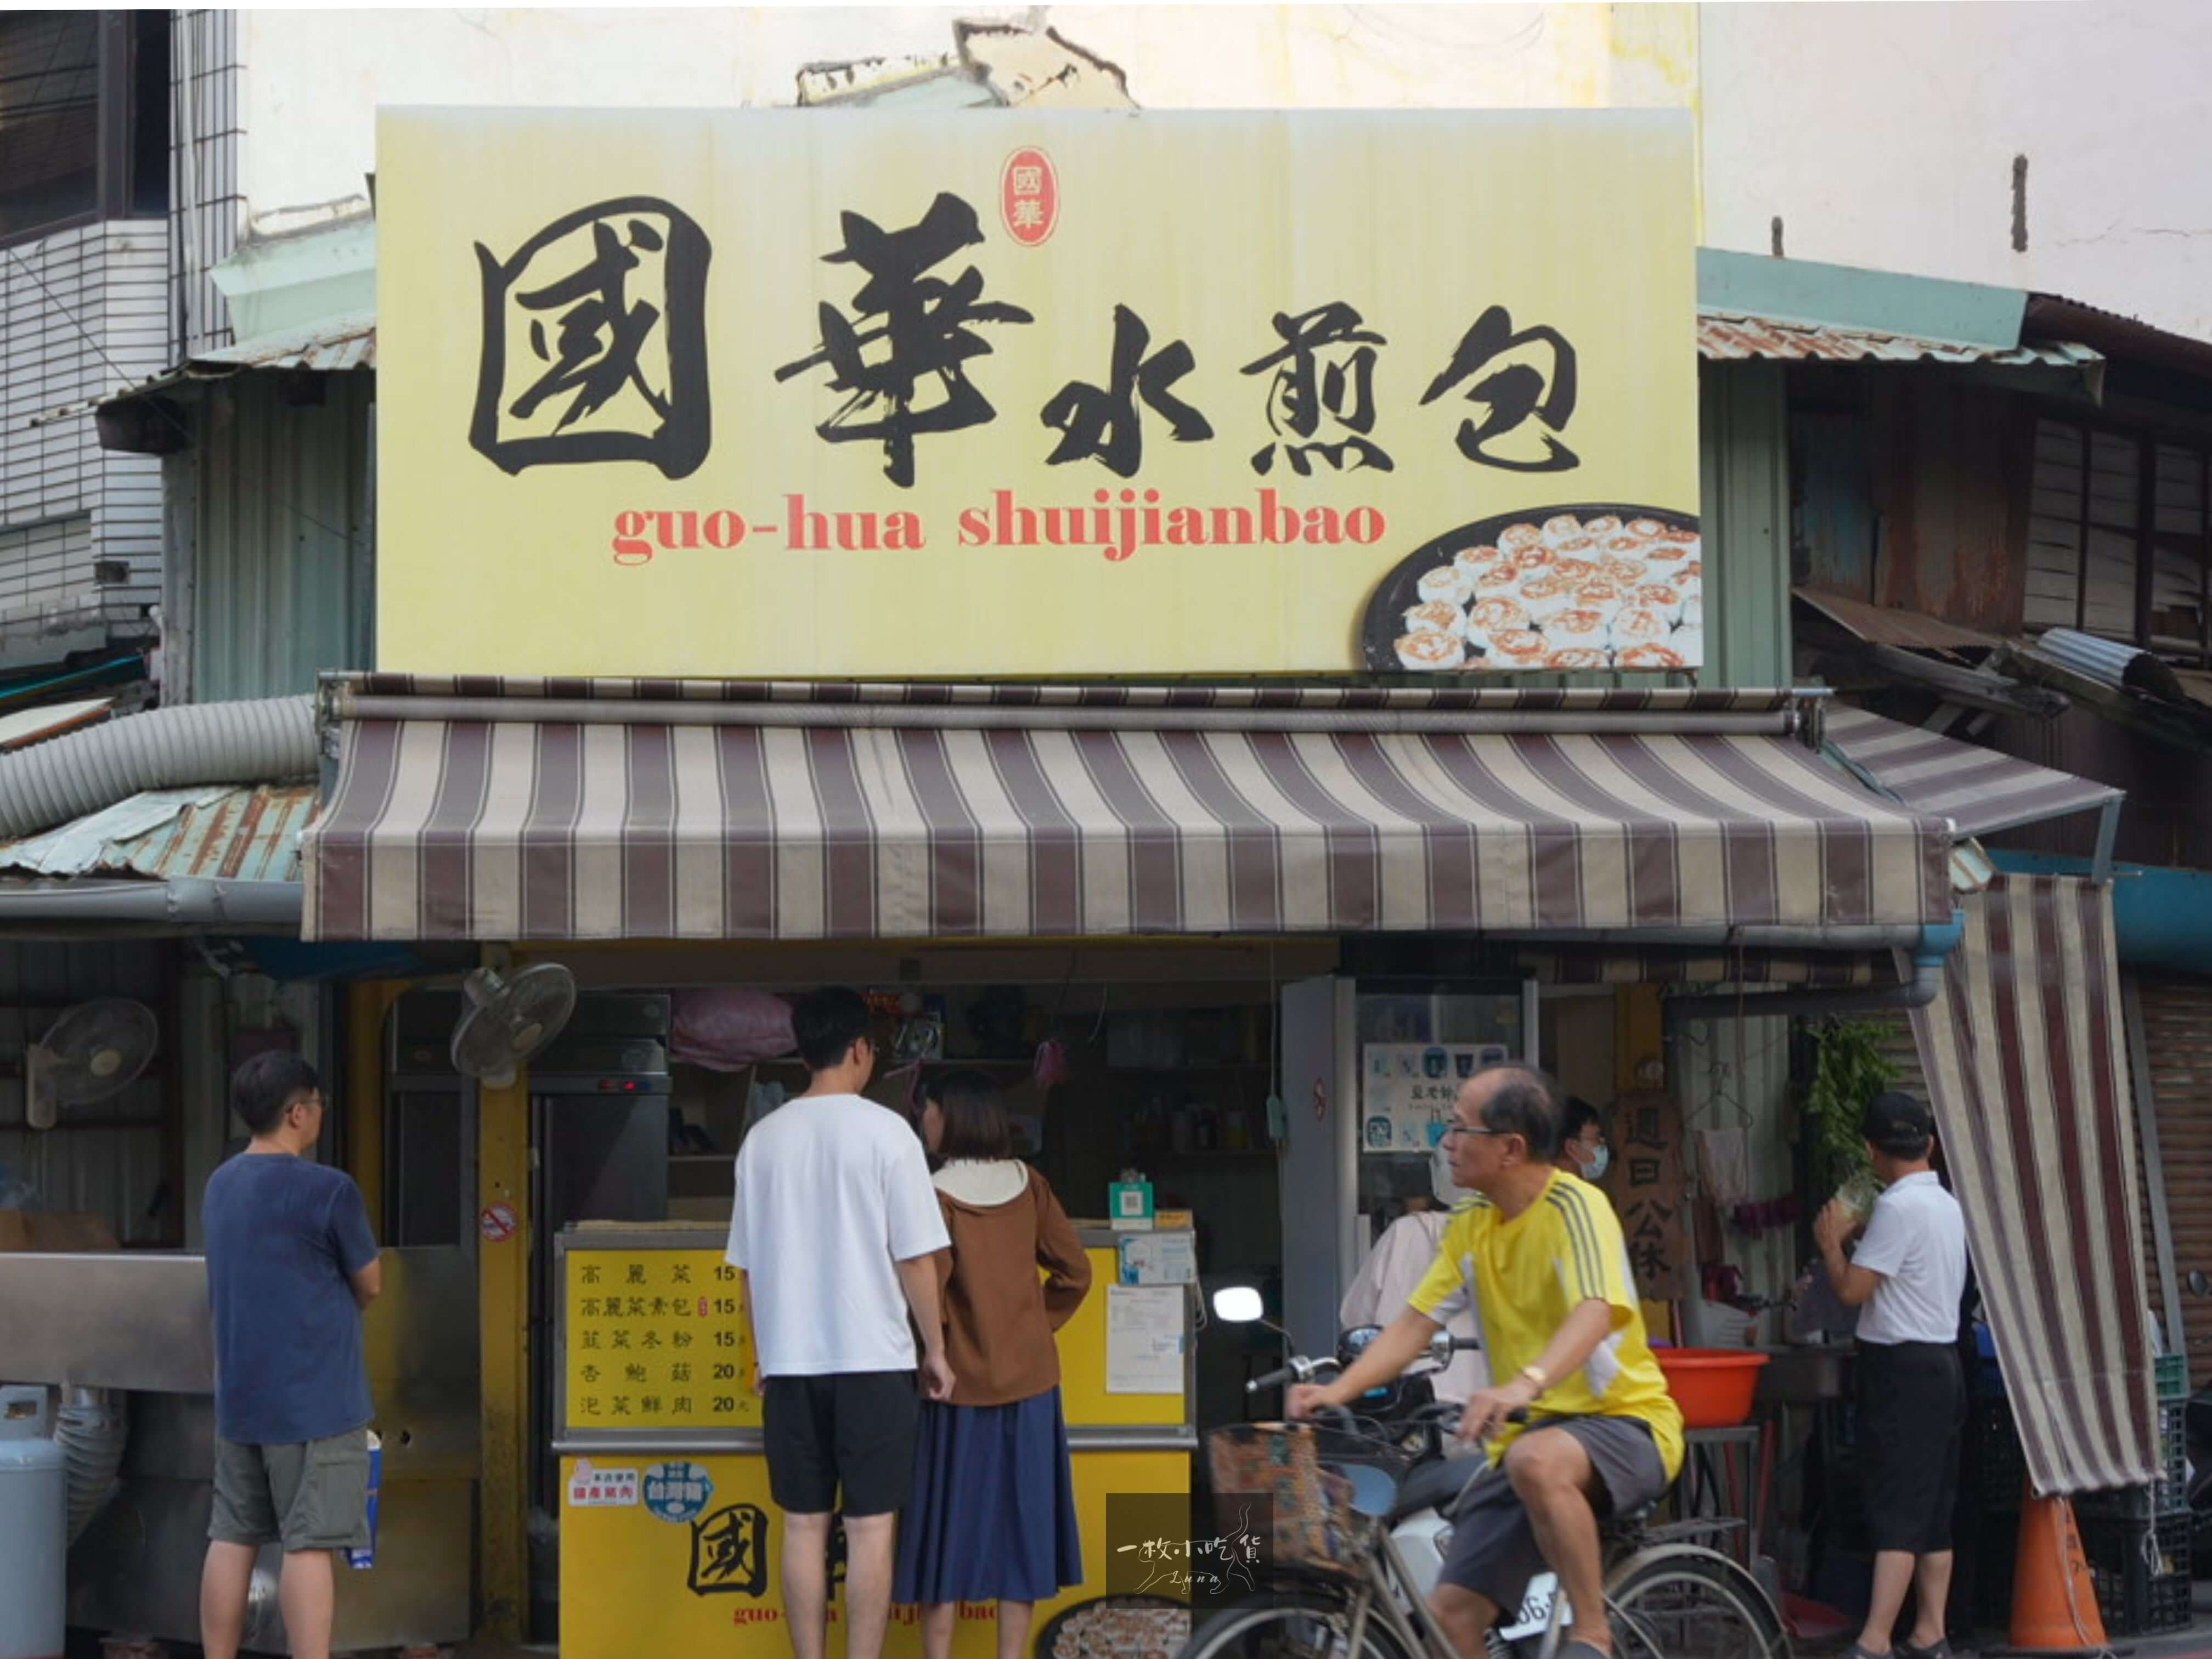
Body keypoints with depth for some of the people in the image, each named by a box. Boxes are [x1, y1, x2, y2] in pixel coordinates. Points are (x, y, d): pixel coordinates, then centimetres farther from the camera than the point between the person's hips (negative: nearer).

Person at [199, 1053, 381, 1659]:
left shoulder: (220, 1185, 9)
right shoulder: (328, 1190, -14)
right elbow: (370, 1285, -2)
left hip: (238, 1398, 7)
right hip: (314, 1399, -7)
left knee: (232, 1538, 10)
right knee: (308, 1545, -6)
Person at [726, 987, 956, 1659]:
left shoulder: (763, 1137, 5)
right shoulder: (885, 1130, -6)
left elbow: (747, 1263, 11)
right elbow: (915, 1256, -6)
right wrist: (935, 1349, 4)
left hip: (790, 1360, 4)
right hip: (872, 1358, -3)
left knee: (804, 1525, 7)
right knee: (869, 1526, 1)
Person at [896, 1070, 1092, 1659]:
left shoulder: (938, 1195, -14)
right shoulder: (1028, 1185, 0)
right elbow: (1075, 1272, 3)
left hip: (961, 1385, -4)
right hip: (1028, 1381, 4)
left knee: (949, 1523, 5)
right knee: (1019, 1522, 9)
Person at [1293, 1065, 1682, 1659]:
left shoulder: (1575, 1206, -16)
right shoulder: (1471, 1224, 7)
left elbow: (1595, 1313, -32)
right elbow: (1417, 1321, 6)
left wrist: (1526, 1385, -50)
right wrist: (1339, 1390, -11)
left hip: (1625, 1422, -7)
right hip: (1528, 1432, 7)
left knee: (1537, 1461, -41)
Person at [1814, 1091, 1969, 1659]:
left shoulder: (1899, 1208, -16)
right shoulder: (1947, 1206, 13)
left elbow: (1852, 1289, -16)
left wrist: (1831, 1240, 0)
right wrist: (1861, 1235, 23)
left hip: (1903, 1370, -9)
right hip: (1942, 1363, 9)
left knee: (1896, 1512, -12)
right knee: (1933, 1512, 11)